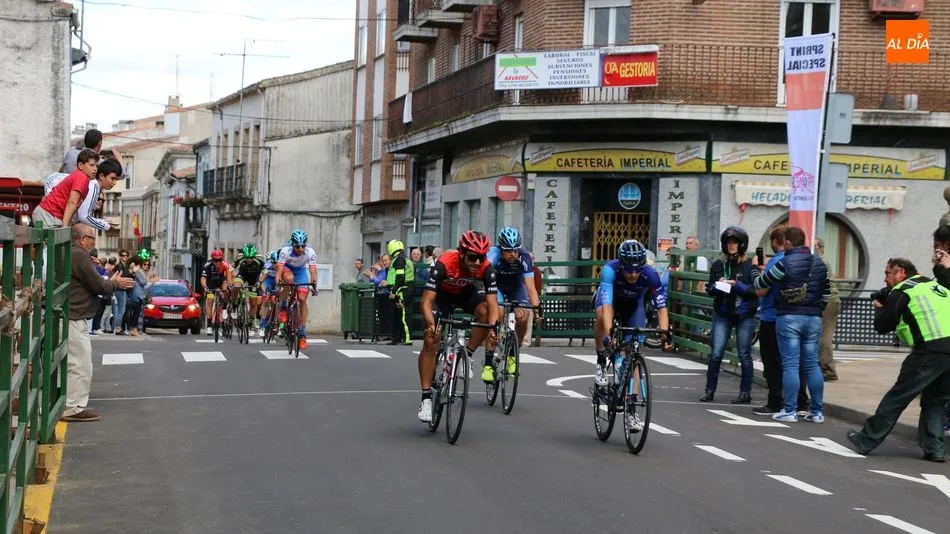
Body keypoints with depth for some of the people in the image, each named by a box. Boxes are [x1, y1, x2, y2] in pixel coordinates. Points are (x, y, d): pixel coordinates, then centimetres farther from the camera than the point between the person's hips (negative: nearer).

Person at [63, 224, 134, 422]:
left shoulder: (69, 254, 16)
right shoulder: (80, 256, -16)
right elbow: (98, 285, -14)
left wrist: (111, 283, 17)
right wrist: (116, 283, 4)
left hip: (69, 317, 11)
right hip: (74, 319, -11)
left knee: (72, 364, 16)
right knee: (80, 365, -7)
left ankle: (72, 405, 22)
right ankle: (73, 408, -5)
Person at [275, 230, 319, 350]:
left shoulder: (310, 252, -28)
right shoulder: (285, 251, -33)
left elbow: (313, 271, -32)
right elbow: (279, 270, -36)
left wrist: (314, 285, -47)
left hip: (301, 270, 1)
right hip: (287, 268, -1)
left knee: (302, 299, -10)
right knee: (289, 278, -38)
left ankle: (302, 334, -5)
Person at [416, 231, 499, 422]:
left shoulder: (486, 268, -30)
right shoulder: (444, 263, -37)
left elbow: (493, 304, -31)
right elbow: (427, 301, -38)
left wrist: (492, 328, -48)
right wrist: (431, 325, -54)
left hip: (467, 292, 2)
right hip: (443, 294, -2)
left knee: (484, 312, -30)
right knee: (430, 341, -13)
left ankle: (467, 355, -7)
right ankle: (426, 398, -7)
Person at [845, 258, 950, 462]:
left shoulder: (902, 291, 4)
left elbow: (881, 326, 5)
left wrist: (879, 307, 25)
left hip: (931, 350, -6)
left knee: (896, 398, 2)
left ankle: (866, 440, 9)